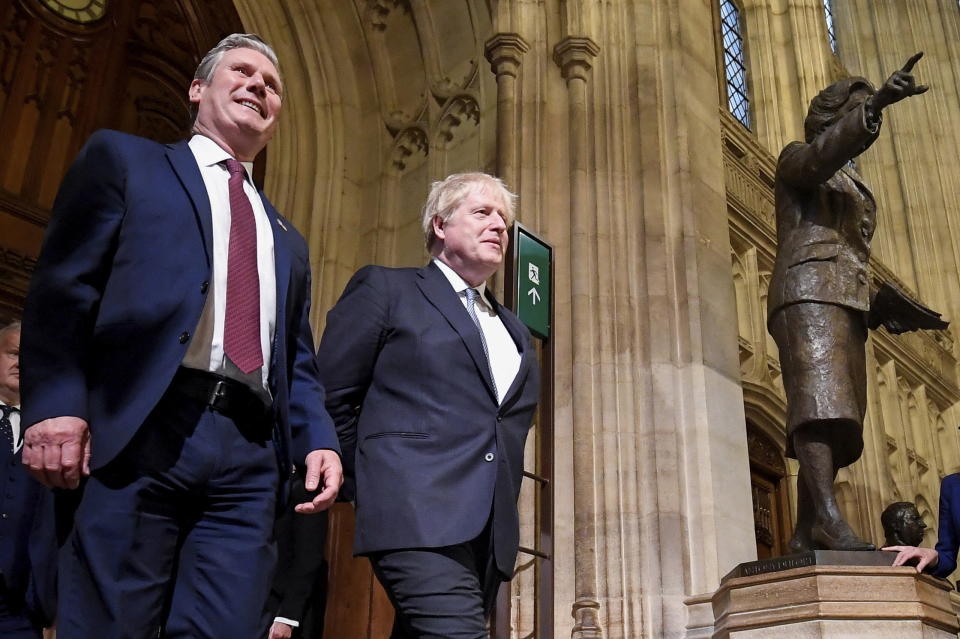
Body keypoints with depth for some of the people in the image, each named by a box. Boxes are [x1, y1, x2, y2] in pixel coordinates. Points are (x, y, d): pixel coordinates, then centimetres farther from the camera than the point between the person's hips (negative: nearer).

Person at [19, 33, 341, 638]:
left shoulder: (288, 240, 28)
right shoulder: (123, 159, 15)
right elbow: (63, 286, 2)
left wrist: (318, 441, 4)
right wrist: (56, 402, -12)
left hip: (250, 455, 4)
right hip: (139, 432, -4)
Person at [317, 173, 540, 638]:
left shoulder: (516, 332, 25)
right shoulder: (387, 289, 6)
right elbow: (330, 398, 2)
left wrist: (501, 513, 16)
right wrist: (376, 482, 3)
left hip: (490, 531, 6)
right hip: (419, 514, -6)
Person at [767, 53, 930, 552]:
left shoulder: (855, 189, 33)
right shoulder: (795, 158, 11)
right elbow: (822, 154, -14)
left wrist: (878, 308, 13)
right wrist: (877, 104, -27)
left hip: (846, 304, 8)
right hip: (807, 292, -8)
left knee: (835, 424, -4)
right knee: (819, 399, -25)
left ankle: (804, 538, -9)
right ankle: (828, 518, -37)